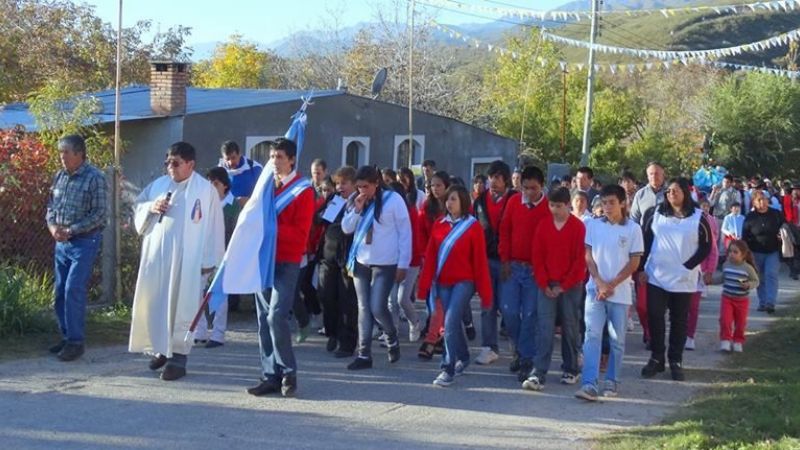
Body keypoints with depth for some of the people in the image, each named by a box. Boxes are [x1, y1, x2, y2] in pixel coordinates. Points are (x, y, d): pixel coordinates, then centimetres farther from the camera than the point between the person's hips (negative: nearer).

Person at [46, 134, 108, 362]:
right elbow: (51, 206, 17)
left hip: (84, 242, -7)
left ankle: (76, 341, -4)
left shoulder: (95, 178, -11)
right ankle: (67, 336, 21)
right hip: (62, 241, 7)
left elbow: (100, 214, -15)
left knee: (74, 291, -11)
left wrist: (71, 230, -18)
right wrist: (52, 226, -4)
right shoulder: (59, 176, 9)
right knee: (60, 292, 10)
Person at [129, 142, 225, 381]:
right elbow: (138, 206, 20)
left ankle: (178, 356, 2)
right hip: (156, 256, 6)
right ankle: (161, 349, 25)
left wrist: (209, 260, -8)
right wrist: (151, 207, -4)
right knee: (154, 304, 9)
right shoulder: (158, 184, 10)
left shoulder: (206, 190, -6)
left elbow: (213, 226, -6)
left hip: (187, 260, -5)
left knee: (181, 307, -3)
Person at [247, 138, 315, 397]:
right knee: (264, 319, 5)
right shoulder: (265, 183, 13)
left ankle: (288, 373, -1)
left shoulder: (303, 190, -5)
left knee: (276, 316, -14)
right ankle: (271, 376, 10)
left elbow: (300, 233, -11)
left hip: (287, 263, -6)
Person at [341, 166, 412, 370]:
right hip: (361, 262, 5)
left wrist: (403, 264, -9)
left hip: (385, 264, -5)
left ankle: (392, 339, 20)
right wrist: (357, 210, -9)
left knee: (377, 307, -9)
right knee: (364, 308, 6)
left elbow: (404, 232, -7)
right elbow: (346, 228, 7)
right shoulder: (357, 202, 9)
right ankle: (364, 354, 10)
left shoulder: (393, 200, -8)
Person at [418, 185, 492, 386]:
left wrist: (484, 292, -6)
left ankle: (448, 369, -10)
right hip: (443, 282, 5)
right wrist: (425, 285, 3)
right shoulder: (439, 225, 5)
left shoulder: (473, 227, -7)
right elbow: (430, 256, 6)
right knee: (453, 323, 15)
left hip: (463, 282, -5)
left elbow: (480, 261, -7)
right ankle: (463, 357, 37)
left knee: (450, 322, -15)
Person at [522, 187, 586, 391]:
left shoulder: (578, 227, -4)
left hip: (570, 286, -2)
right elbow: (537, 256, 4)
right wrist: (544, 284, -4)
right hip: (547, 286, 2)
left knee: (570, 328, 7)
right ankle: (538, 374, -10)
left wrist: (564, 286, -8)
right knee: (544, 328, -5)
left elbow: (580, 260, -6)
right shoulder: (543, 225, 4)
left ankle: (570, 370, 20)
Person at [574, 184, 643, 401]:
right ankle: (589, 384, -14)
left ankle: (612, 381, 20)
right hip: (595, 289, 1)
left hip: (620, 292, 0)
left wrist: (611, 285, -8)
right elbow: (589, 257, 4)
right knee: (592, 335, -9)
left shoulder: (633, 229, -2)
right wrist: (600, 283, -8)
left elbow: (634, 263, -2)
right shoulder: (593, 225, 3)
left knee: (617, 339, 7)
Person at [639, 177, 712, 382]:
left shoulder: (698, 218, 0)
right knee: (654, 317, -1)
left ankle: (676, 361, 13)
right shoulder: (655, 213, 5)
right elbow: (645, 240, 7)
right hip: (656, 277, 1)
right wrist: (641, 268, 0)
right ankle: (656, 358, 10)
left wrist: (688, 266, -10)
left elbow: (706, 246, 0)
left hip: (684, 280, -1)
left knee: (679, 321, 5)